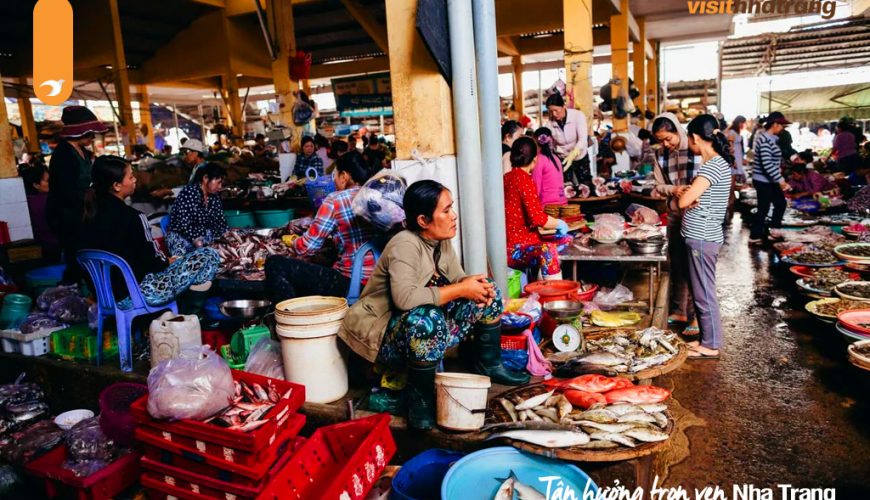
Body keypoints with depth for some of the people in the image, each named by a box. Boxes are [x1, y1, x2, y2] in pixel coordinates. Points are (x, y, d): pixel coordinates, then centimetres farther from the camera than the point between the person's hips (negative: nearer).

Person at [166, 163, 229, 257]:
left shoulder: (215, 196, 4)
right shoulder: (189, 192, -17)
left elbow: (220, 221, 2)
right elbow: (185, 225, -24)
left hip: (204, 234, 6)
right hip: (180, 236, -6)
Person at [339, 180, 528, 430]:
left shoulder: (442, 241, 0)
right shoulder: (405, 245, -25)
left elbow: (458, 279, 9)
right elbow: (405, 297, -39)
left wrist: (476, 283, -15)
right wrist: (461, 289, -30)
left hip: (428, 332, 9)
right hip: (387, 336, -8)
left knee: (489, 293, 3)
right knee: (427, 318, -41)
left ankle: (488, 364, 19)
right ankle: (419, 398, -18)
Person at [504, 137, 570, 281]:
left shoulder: (508, 177, 12)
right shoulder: (524, 179, -14)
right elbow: (538, 219, -20)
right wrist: (560, 224, -3)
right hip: (515, 248, -10)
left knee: (565, 239, 12)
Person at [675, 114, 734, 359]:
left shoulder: (713, 166, -19)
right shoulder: (719, 162, 12)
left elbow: (683, 201, -22)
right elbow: (692, 198, 14)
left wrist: (682, 193, -2)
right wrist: (688, 193, -6)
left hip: (702, 238, -10)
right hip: (702, 236, 10)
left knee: (704, 293, 1)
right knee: (701, 291, 17)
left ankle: (711, 346, 13)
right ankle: (707, 338, 29)